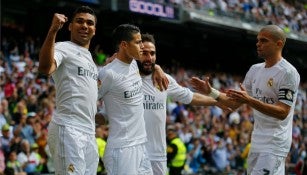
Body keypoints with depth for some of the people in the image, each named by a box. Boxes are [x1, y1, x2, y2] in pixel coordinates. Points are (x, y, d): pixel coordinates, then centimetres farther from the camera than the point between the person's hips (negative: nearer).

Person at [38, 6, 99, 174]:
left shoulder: (89, 57, 25)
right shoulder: (63, 48, -3)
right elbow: (45, 68, -25)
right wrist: (53, 30, -32)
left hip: (89, 132, 9)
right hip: (68, 129, -9)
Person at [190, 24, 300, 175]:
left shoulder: (288, 72, -13)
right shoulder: (255, 69, 12)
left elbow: (283, 112, -21)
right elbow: (235, 103, 17)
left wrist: (249, 100, -29)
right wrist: (210, 91, 3)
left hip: (274, 144, -8)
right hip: (256, 142, 8)